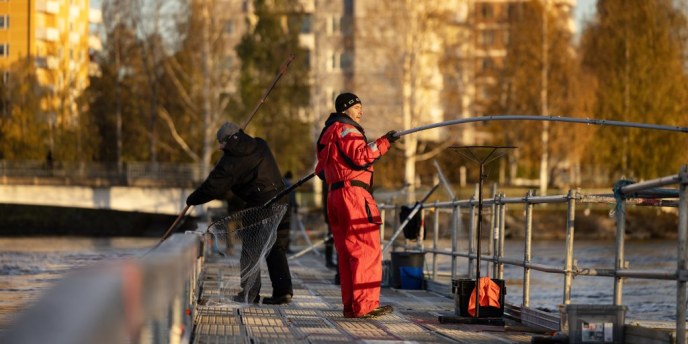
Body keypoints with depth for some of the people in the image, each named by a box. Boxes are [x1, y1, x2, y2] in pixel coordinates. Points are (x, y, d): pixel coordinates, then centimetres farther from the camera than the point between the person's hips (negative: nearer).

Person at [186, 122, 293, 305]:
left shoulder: (230, 162, -8)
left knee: (250, 250, 4)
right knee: (277, 249, 11)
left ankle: (249, 293, 5)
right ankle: (283, 290, 5)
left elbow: (213, 187, -4)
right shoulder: (261, 145, 12)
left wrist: (192, 199, 11)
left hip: (259, 206, -7)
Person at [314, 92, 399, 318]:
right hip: (353, 194, -10)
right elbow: (360, 155, -21)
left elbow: (322, 170, 31)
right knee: (367, 251, -11)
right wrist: (383, 143, -20)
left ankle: (350, 306, 10)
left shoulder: (328, 133, 26)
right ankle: (365, 305, -16)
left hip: (335, 196, 10)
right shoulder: (345, 129, -5)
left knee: (347, 254, 10)